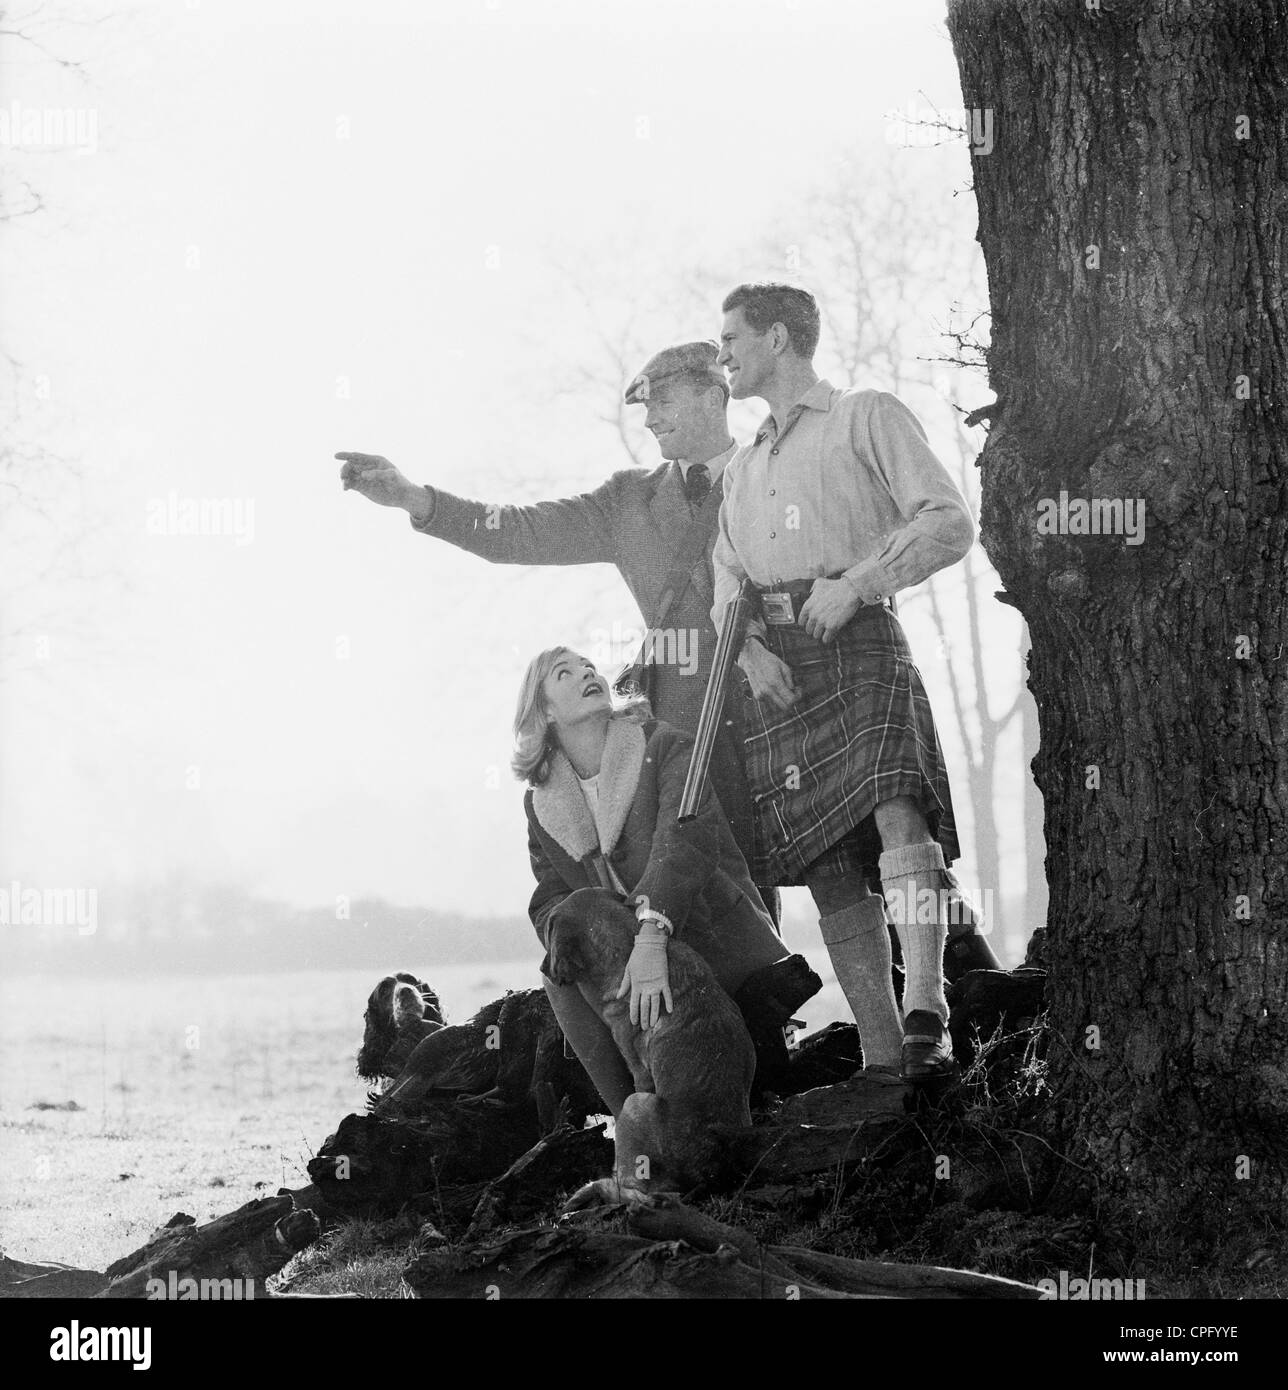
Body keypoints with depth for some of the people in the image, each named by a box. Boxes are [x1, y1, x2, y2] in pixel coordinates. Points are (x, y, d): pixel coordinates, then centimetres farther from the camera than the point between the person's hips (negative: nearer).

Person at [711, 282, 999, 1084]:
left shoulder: (868, 418, 10)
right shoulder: (742, 468, 29)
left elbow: (951, 523, -2)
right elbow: (726, 580, 18)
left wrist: (856, 584, -13)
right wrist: (747, 647, -3)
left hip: (859, 638, -6)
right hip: (774, 664, 6)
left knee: (897, 808, -29)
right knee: (830, 867, -3)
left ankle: (926, 1013, -39)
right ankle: (883, 1061, -4)